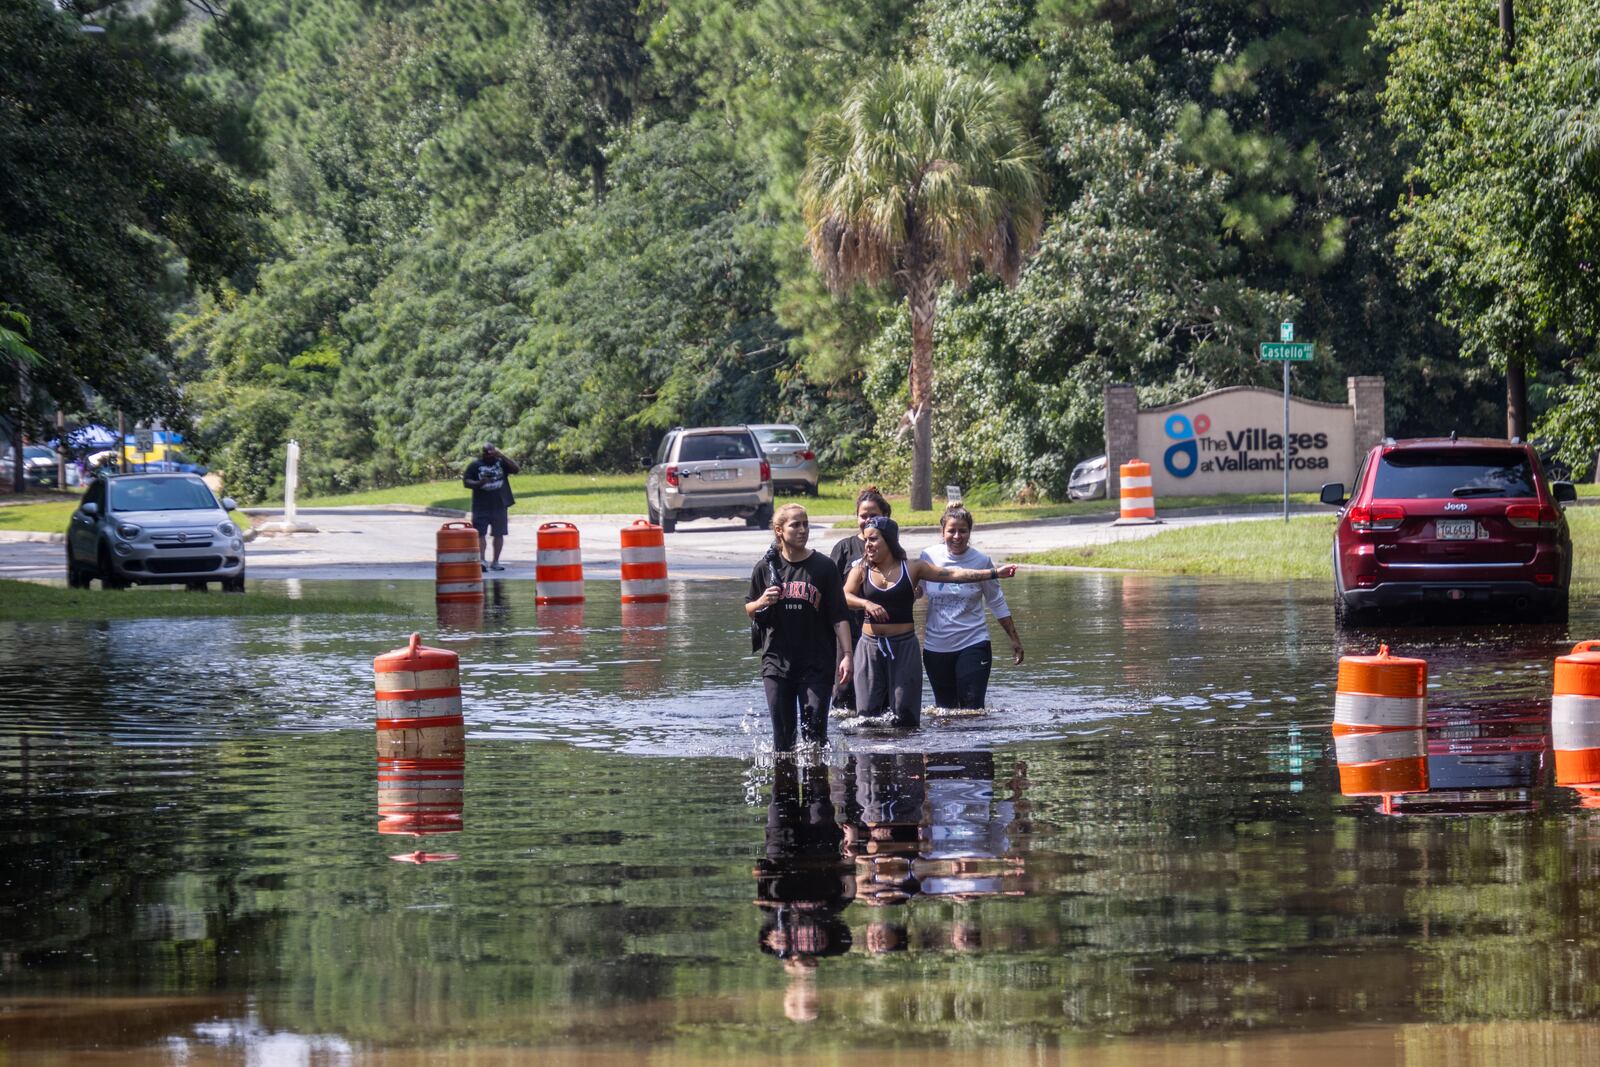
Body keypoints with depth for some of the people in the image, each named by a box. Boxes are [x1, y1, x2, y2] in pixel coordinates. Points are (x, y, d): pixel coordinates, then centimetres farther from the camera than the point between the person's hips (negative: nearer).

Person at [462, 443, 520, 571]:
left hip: (500, 505, 2)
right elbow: (466, 482, 0)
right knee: (481, 534, -10)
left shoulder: (501, 462, 5)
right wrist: (479, 483, -19)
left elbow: (516, 469, -8)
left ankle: (495, 562, 17)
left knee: (499, 534, 8)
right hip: (481, 506, -2)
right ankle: (482, 560, -17)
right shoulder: (475, 465, 2)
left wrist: (502, 456, -15)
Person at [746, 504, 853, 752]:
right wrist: (762, 603, -8)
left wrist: (846, 654, -10)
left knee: (814, 731, -7)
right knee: (782, 734, 1)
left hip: (816, 665, -1)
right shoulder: (766, 568, 4)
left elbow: (839, 616, -1)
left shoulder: (824, 567, -1)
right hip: (777, 663, 1)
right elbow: (749, 611, 16)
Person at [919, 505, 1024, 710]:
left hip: (972, 644, -2)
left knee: (972, 709, -12)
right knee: (944, 709, 10)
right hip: (936, 645, 2)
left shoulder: (981, 561, -5)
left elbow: (997, 604, 6)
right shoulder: (929, 557, -2)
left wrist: (1014, 640, 9)